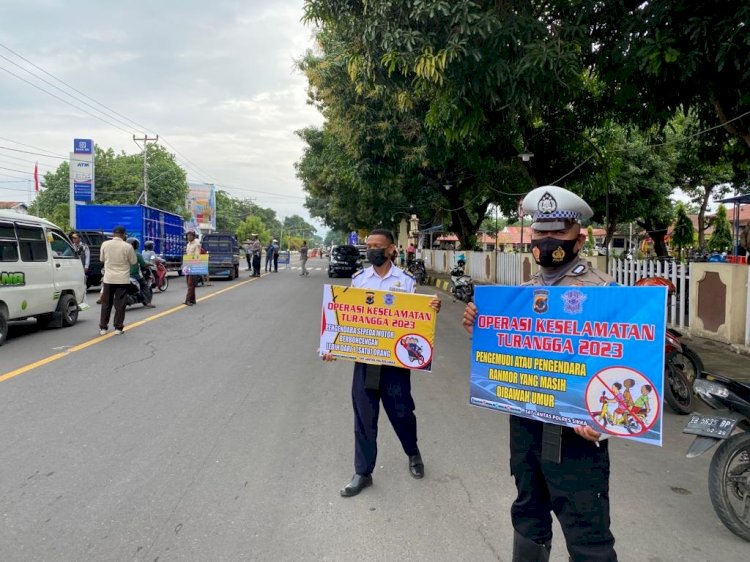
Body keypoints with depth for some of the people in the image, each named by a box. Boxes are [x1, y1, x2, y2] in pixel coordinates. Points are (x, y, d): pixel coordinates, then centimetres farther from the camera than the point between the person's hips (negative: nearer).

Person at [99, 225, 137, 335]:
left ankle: (103, 327, 13)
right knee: (120, 304, 4)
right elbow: (133, 261, 0)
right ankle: (118, 327, 4)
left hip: (108, 278, 2)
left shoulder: (105, 244, -3)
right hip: (122, 279, -2)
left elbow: (102, 259, 10)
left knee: (106, 304, 11)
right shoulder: (127, 247, -11)